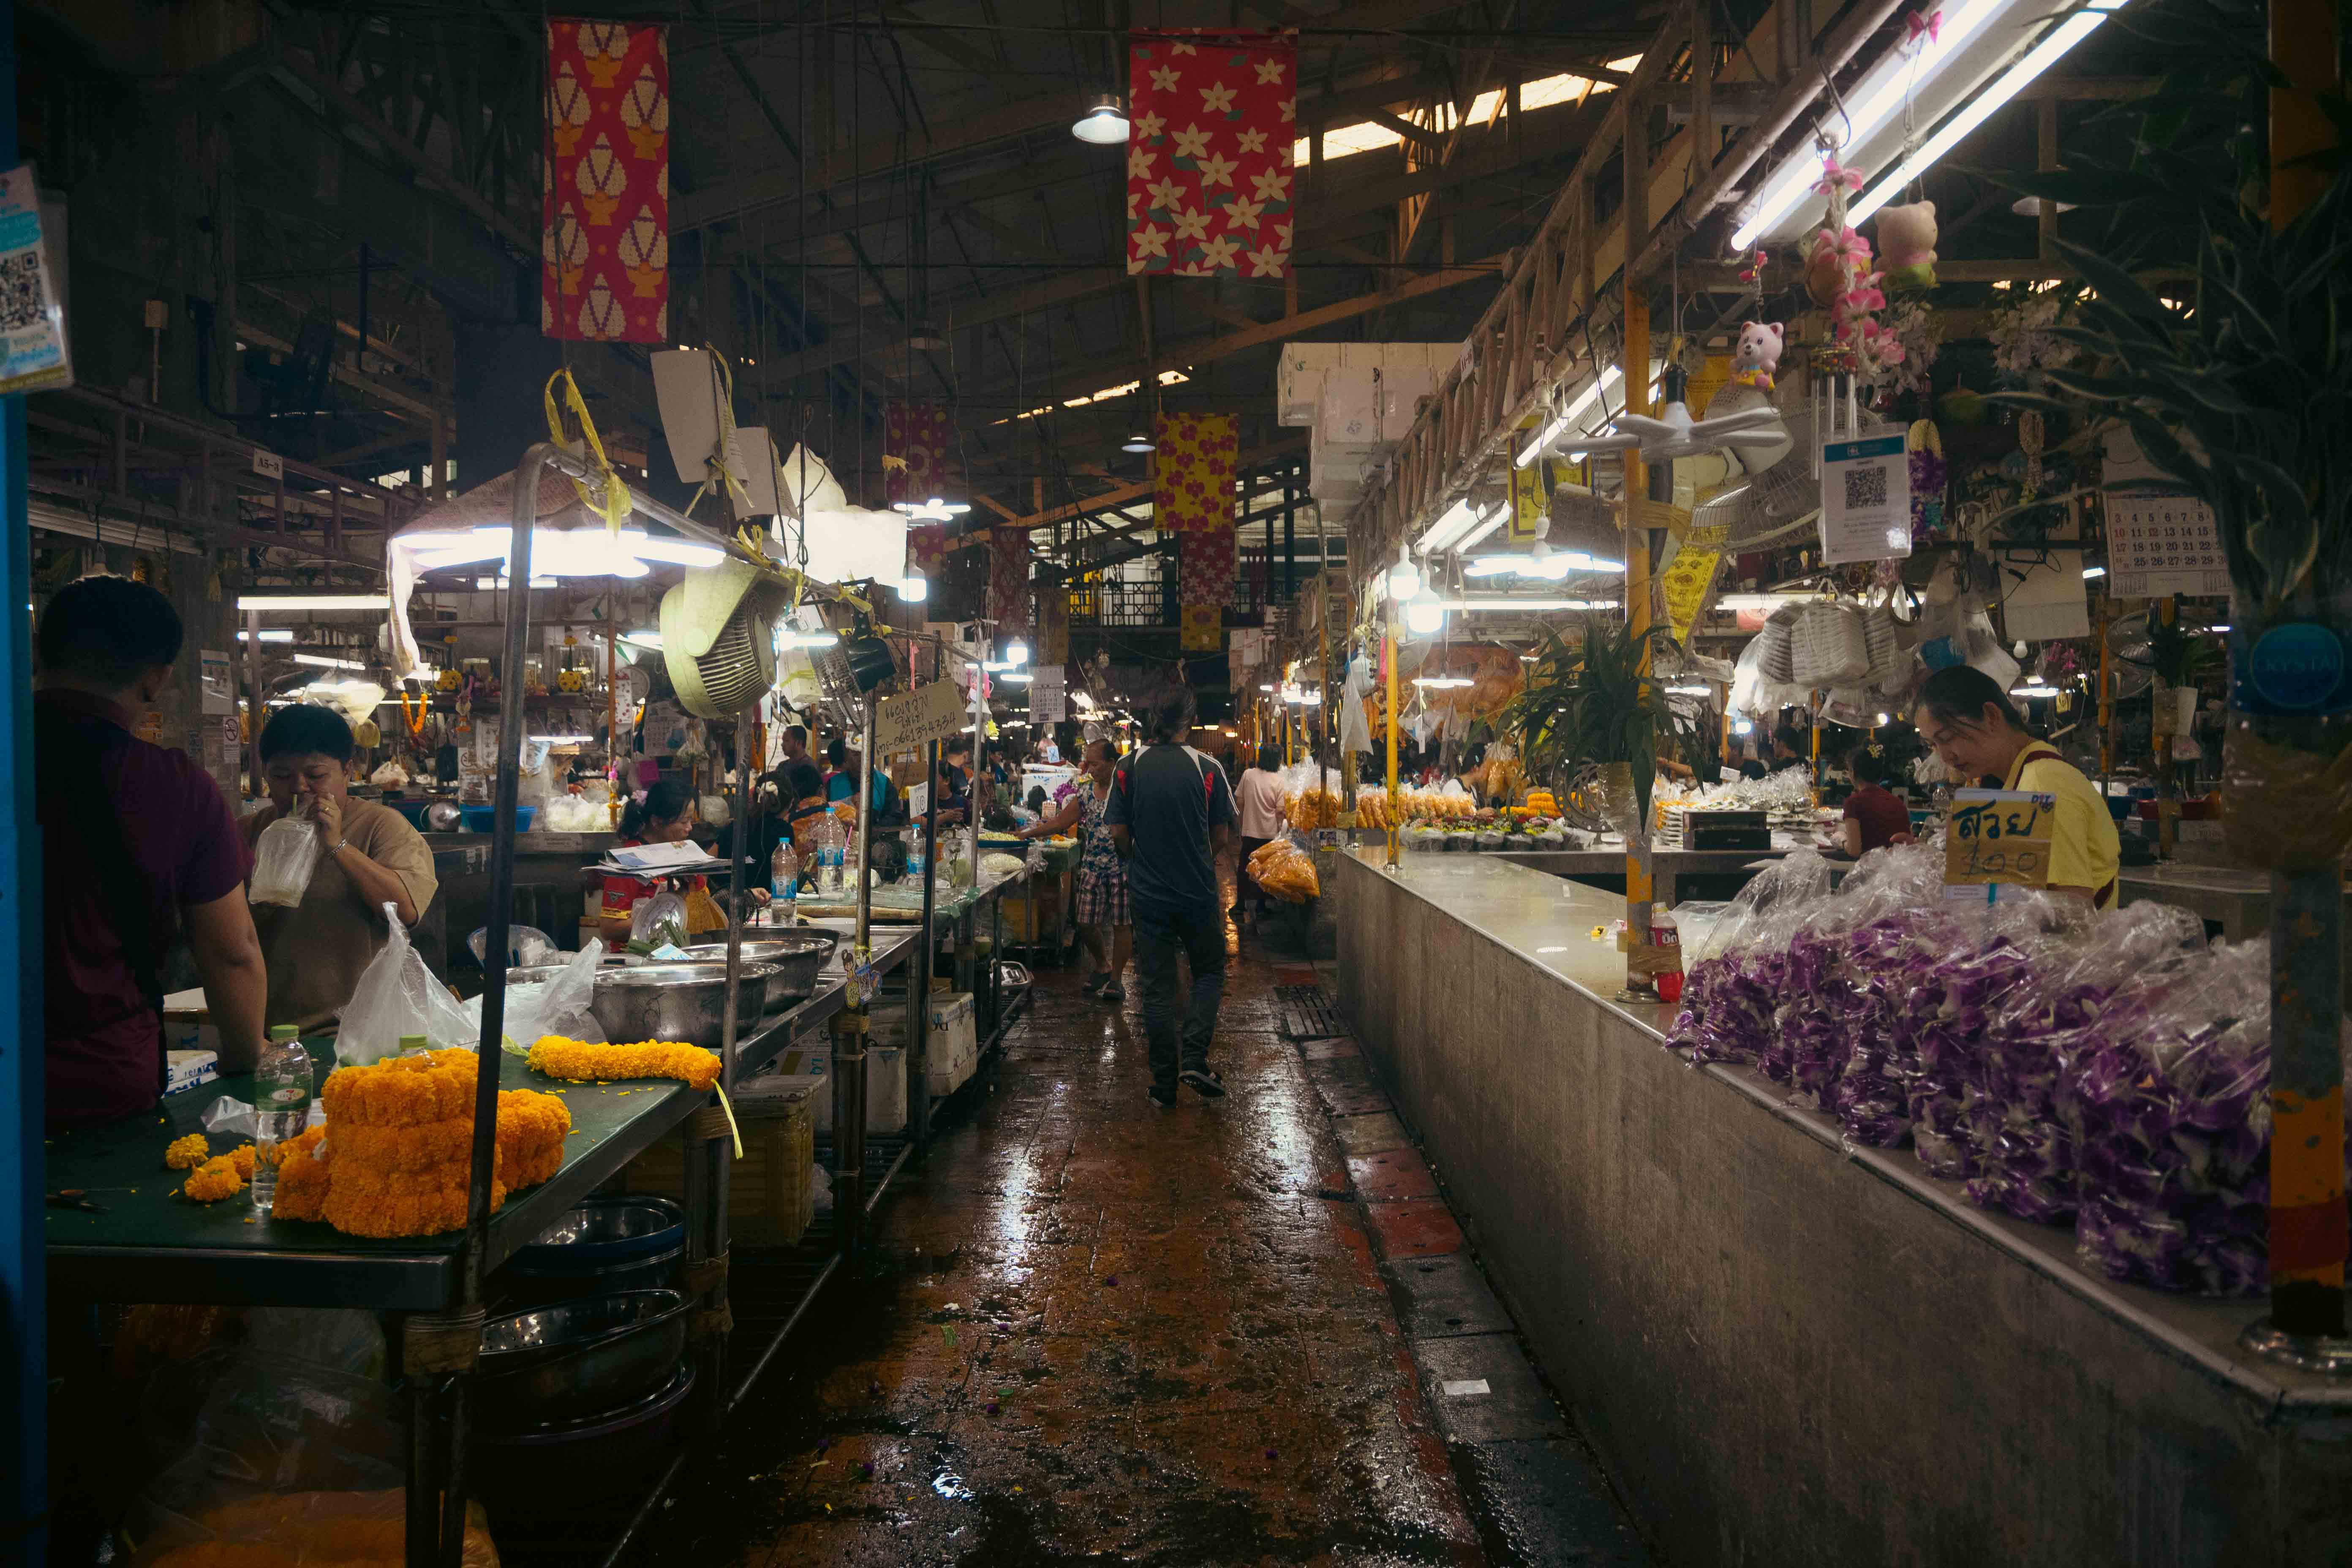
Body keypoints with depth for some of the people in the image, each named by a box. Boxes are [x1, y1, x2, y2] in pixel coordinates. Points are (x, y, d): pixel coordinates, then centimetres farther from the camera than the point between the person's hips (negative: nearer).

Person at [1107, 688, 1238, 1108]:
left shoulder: (1129, 768, -3)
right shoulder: (1206, 769, -8)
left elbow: (1119, 835, -2)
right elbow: (1223, 838, -3)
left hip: (1147, 893, 1)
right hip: (1198, 891, -1)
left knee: (1157, 987, 8)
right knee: (1210, 973, 18)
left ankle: (1165, 1084, 11)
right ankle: (1194, 1058, 1)